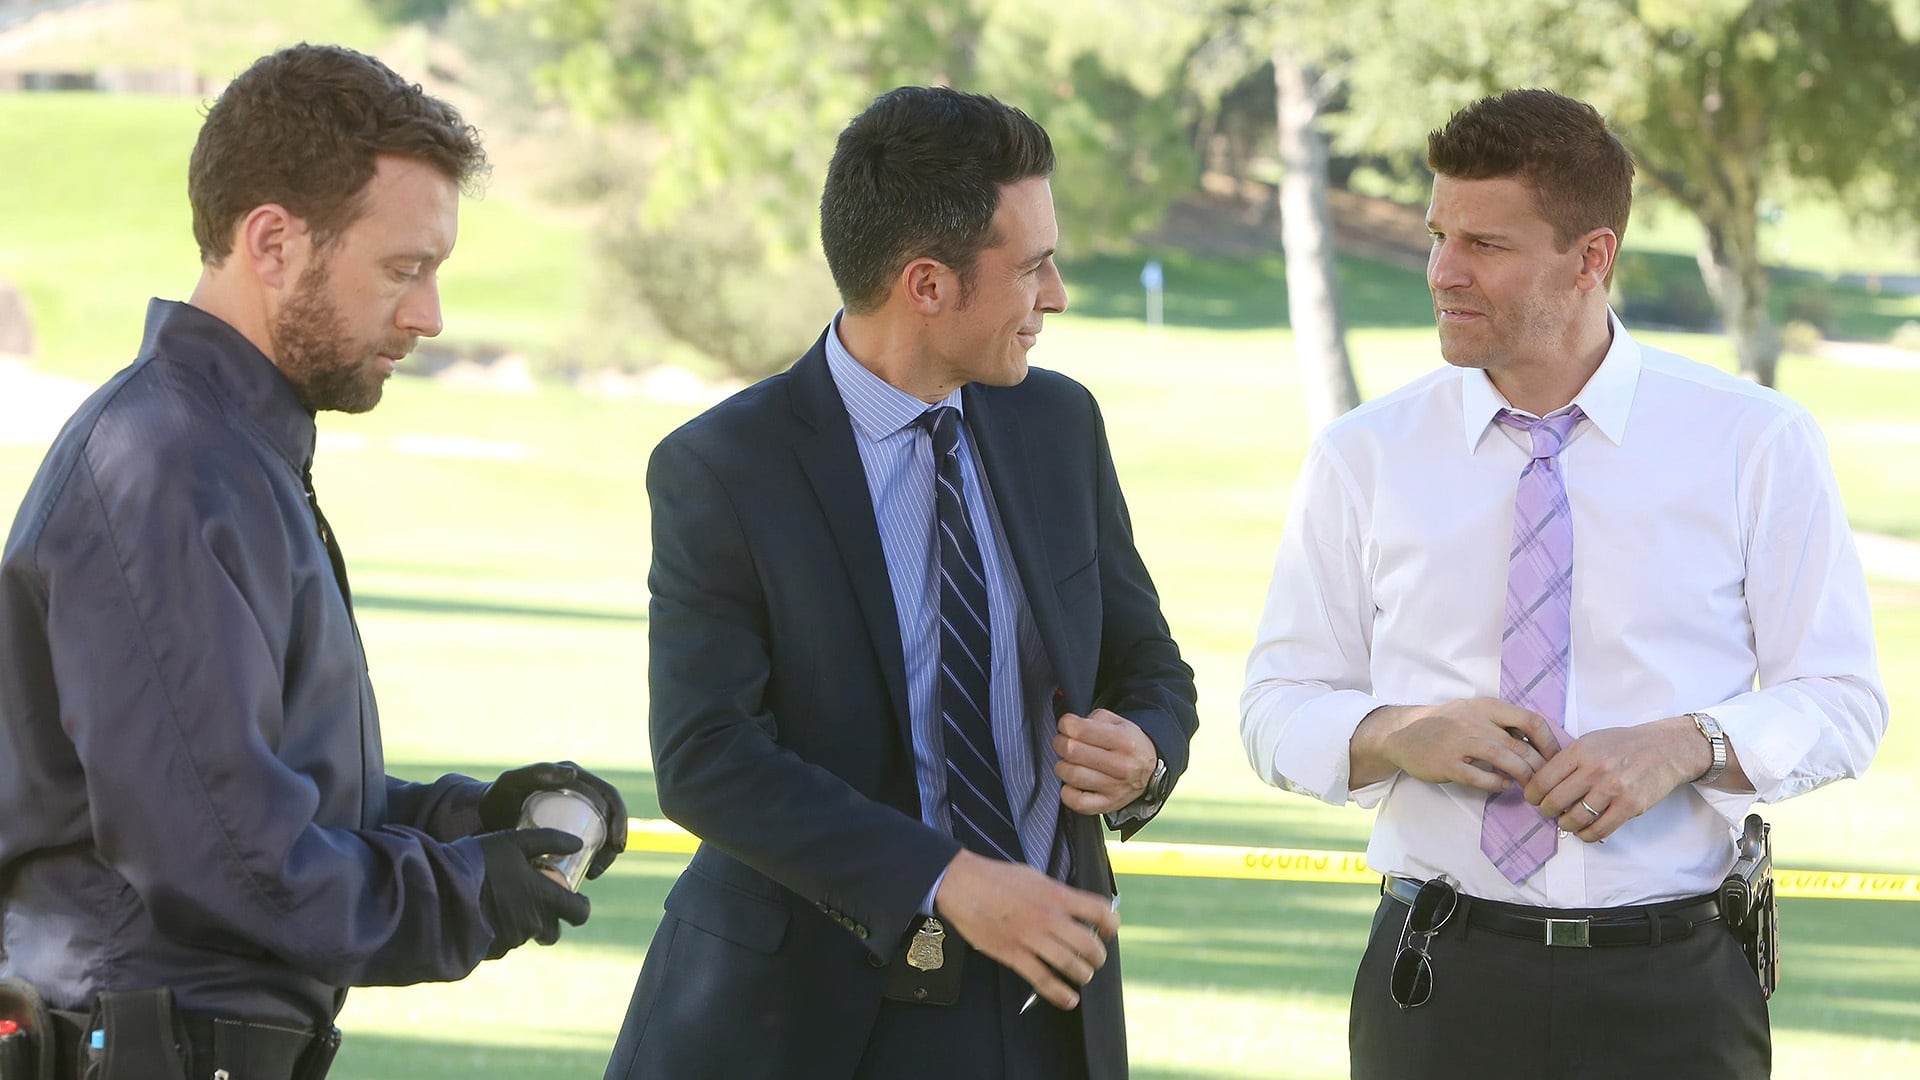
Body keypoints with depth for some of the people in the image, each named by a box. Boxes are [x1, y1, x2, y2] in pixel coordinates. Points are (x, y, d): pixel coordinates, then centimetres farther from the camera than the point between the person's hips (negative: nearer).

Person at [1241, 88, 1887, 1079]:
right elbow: (1279, 709, 4)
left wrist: (1687, 745, -18)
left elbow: (1842, 704, 0)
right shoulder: (1362, 459, 3)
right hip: (1441, 987, 1)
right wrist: (1400, 736, -16)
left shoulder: (1755, 445, -1)